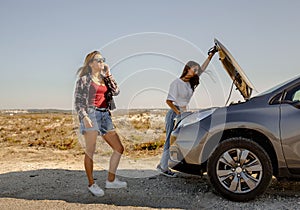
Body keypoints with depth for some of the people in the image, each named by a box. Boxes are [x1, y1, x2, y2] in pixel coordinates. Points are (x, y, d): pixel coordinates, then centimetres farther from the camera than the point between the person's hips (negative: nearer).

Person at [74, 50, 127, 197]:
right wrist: (84, 117, -19)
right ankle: (91, 184, 9)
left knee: (119, 148, 6)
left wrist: (109, 75, 7)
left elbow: (116, 91, 8)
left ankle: (111, 180, 16)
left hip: (105, 115, 7)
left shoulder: (104, 79, 19)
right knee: (90, 151, -4)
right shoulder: (84, 79, 1)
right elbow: (77, 101, -5)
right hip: (91, 114, -7)